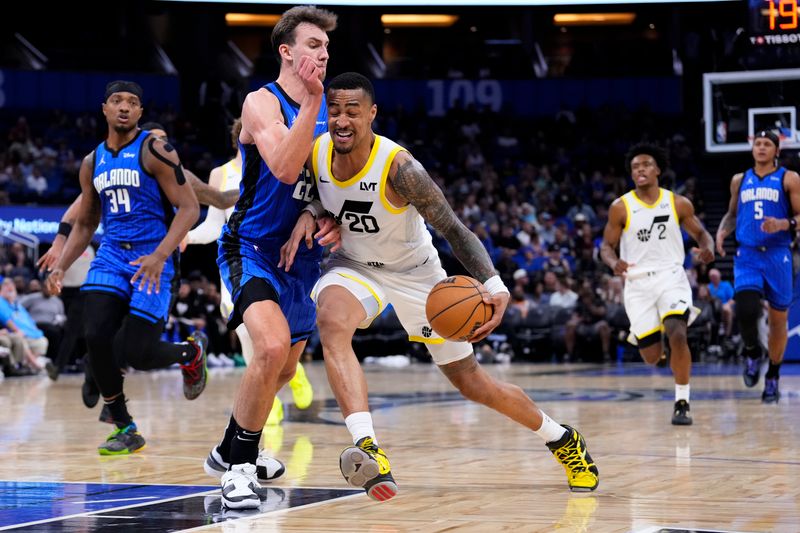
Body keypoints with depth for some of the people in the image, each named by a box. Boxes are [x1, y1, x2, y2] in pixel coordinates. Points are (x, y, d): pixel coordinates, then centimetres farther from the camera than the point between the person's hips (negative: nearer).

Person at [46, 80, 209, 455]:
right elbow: (84, 223, 22)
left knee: (137, 354, -12)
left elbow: (189, 208, -12)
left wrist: (160, 255, -24)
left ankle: (191, 351, 24)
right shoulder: (93, 162, 12)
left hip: (151, 258, -5)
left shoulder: (154, 150, -8)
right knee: (96, 335, -17)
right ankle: (125, 429, -2)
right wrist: (61, 266, 9)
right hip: (111, 255, 5)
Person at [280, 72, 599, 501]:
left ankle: (562, 438, 30)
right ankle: (368, 449, -43)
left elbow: (454, 230, -27)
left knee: (473, 385, 4)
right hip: (355, 265, 3)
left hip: (415, 273, -3)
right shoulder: (315, 152, -16)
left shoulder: (398, 167, -30)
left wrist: (495, 286, -41)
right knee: (331, 322, -34)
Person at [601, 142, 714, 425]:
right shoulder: (620, 207, -2)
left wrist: (707, 249, -14)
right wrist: (613, 262, -20)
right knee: (652, 357, 1)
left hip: (671, 277, 0)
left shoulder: (678, 203, 0)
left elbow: (701, 234, 10)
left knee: (677, 334, -25)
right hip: (638, 283, 0)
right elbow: (606, 246, 3)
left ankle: (682, 403, -13)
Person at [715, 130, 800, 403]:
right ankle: (752, 352, 8)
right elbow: (732, 213, 25)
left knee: (778, 319, 7)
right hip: (747, 256, 1)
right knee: (746, 310, -21)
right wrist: (722, 231, 5)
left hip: (777, 256, -1)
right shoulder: (740, 180, 12)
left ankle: (773, 377, 23)